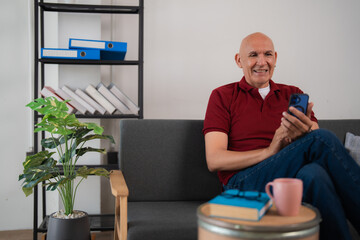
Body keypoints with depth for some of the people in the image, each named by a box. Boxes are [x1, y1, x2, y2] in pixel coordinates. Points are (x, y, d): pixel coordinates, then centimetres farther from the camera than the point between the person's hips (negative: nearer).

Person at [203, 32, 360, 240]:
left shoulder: (293, 95, 21)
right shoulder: (223, 96, 11)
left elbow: (316, 138, 8)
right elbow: (214, 160, -1)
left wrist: (307, 131, -18)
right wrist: (269, 151, -13)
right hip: (244, 182, -3)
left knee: (314, 174, -37)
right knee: (323, 139, -27)